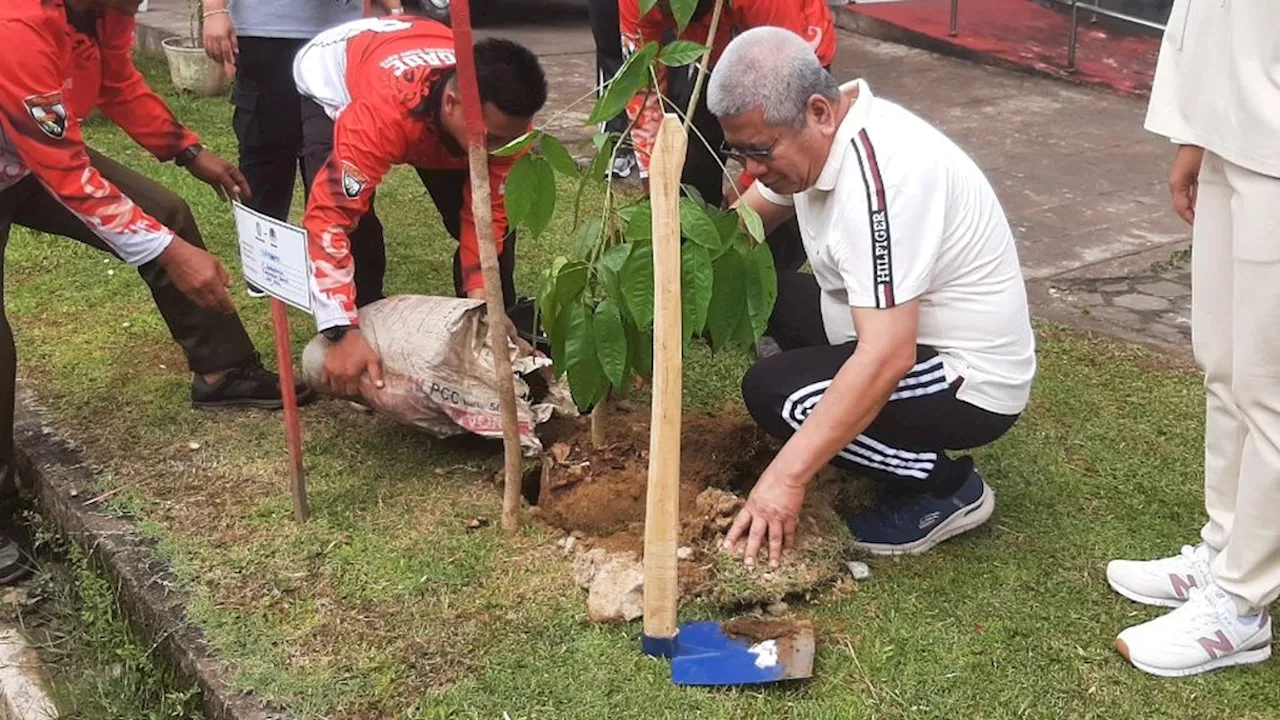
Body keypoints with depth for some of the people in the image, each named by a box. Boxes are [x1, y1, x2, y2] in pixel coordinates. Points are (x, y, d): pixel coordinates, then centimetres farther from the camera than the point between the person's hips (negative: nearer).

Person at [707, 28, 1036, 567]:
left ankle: (945, 487, -5)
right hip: (907, 341, 9)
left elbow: (888, 357, -35)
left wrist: (787, 476, -34)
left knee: (773, 392, -23)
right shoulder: (816, 134, -4)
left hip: (972, 381, -9)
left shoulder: (878, 173, -31)